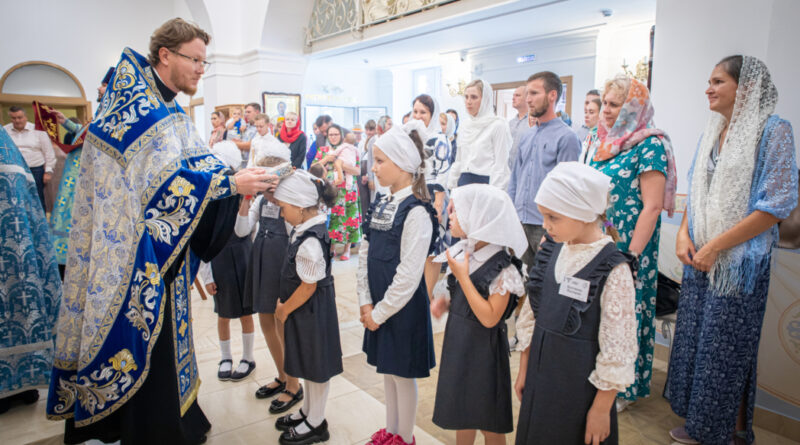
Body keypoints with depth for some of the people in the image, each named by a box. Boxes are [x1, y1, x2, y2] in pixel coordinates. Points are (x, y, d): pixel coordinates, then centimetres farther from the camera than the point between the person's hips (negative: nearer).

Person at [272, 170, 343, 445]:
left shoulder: (310, 241, -27)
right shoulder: (306, 230, 2)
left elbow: (308, 286, -22)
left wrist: (285, 310, -10)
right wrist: (285, 304, 10)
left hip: (312, 311, -9)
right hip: (306, 310, 9)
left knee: (317, 366, 9)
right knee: (308, 362, 23)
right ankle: (308, 411, 42)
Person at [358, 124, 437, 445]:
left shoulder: (416, 212, -20)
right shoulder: (381, 205, 4)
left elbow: (408, 276, -21)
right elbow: (365, 256, 6)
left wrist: (379, 312, -13)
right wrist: (366, 303, -1)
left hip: (403, 308, -7)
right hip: (379, 307, 7)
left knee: (403, 374, 10)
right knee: (387, 369, 21)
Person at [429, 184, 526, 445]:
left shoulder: (503, 268, -23)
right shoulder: (462, 252, -1)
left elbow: (489, 318, -25)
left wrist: (463, 276, -27)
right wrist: (443, 300, -6)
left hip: (483, 348, -7)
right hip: (457, 341, 7)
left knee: (489, 423, 13)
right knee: (462, 413, 22)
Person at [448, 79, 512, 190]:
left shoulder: (498, 125, -5)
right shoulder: (466, 127, 15)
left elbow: (501, 166, -9)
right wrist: (452, 187, 14)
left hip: (486, 183, -6)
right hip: (464, 182, 6)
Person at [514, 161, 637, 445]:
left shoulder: (613, 270, -20)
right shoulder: (551, 250, -2)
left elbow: (617, 348, -15)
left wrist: (601, 409, -10)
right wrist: (524, 371, 11)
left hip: (579, 387, -5)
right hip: (540, 376, 6)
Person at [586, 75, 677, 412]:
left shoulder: (650, 146, -12)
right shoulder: (600, 140, 10)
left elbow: (652, 206, -16)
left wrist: (632, 255, -19)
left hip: (626, 248, -6)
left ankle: (624, 388, 24)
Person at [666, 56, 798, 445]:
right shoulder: (711, 134, 11)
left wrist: (716, 246, -18)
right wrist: (684, 234, -1)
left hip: (740, 262, -6)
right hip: (700, 260, 7)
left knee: (727, 348, 5)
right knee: (695, 340, 13)